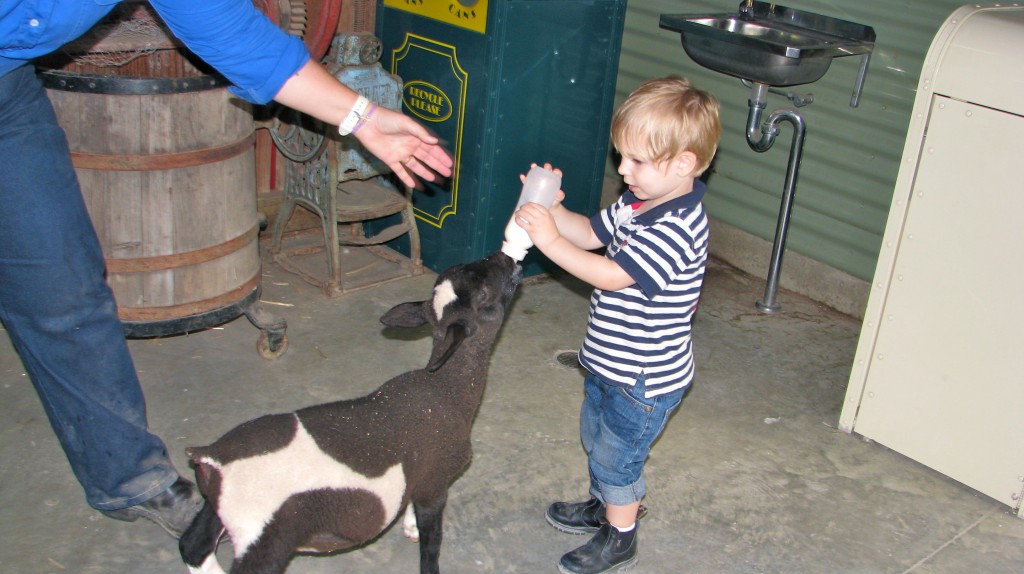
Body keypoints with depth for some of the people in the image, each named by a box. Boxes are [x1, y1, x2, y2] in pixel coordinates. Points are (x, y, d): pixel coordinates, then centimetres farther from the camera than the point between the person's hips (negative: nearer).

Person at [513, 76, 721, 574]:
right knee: (596, 437, 27)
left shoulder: (676, 229, -31)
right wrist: (553, 208, -9)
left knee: (616, 454, 9)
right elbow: (590, 234, 9)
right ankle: (605, 505, 51)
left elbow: (611, 276, -34)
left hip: (646, 379, -9)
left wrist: (549, 240, -33)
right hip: (608, 363, 9)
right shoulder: (639, 203, -2)